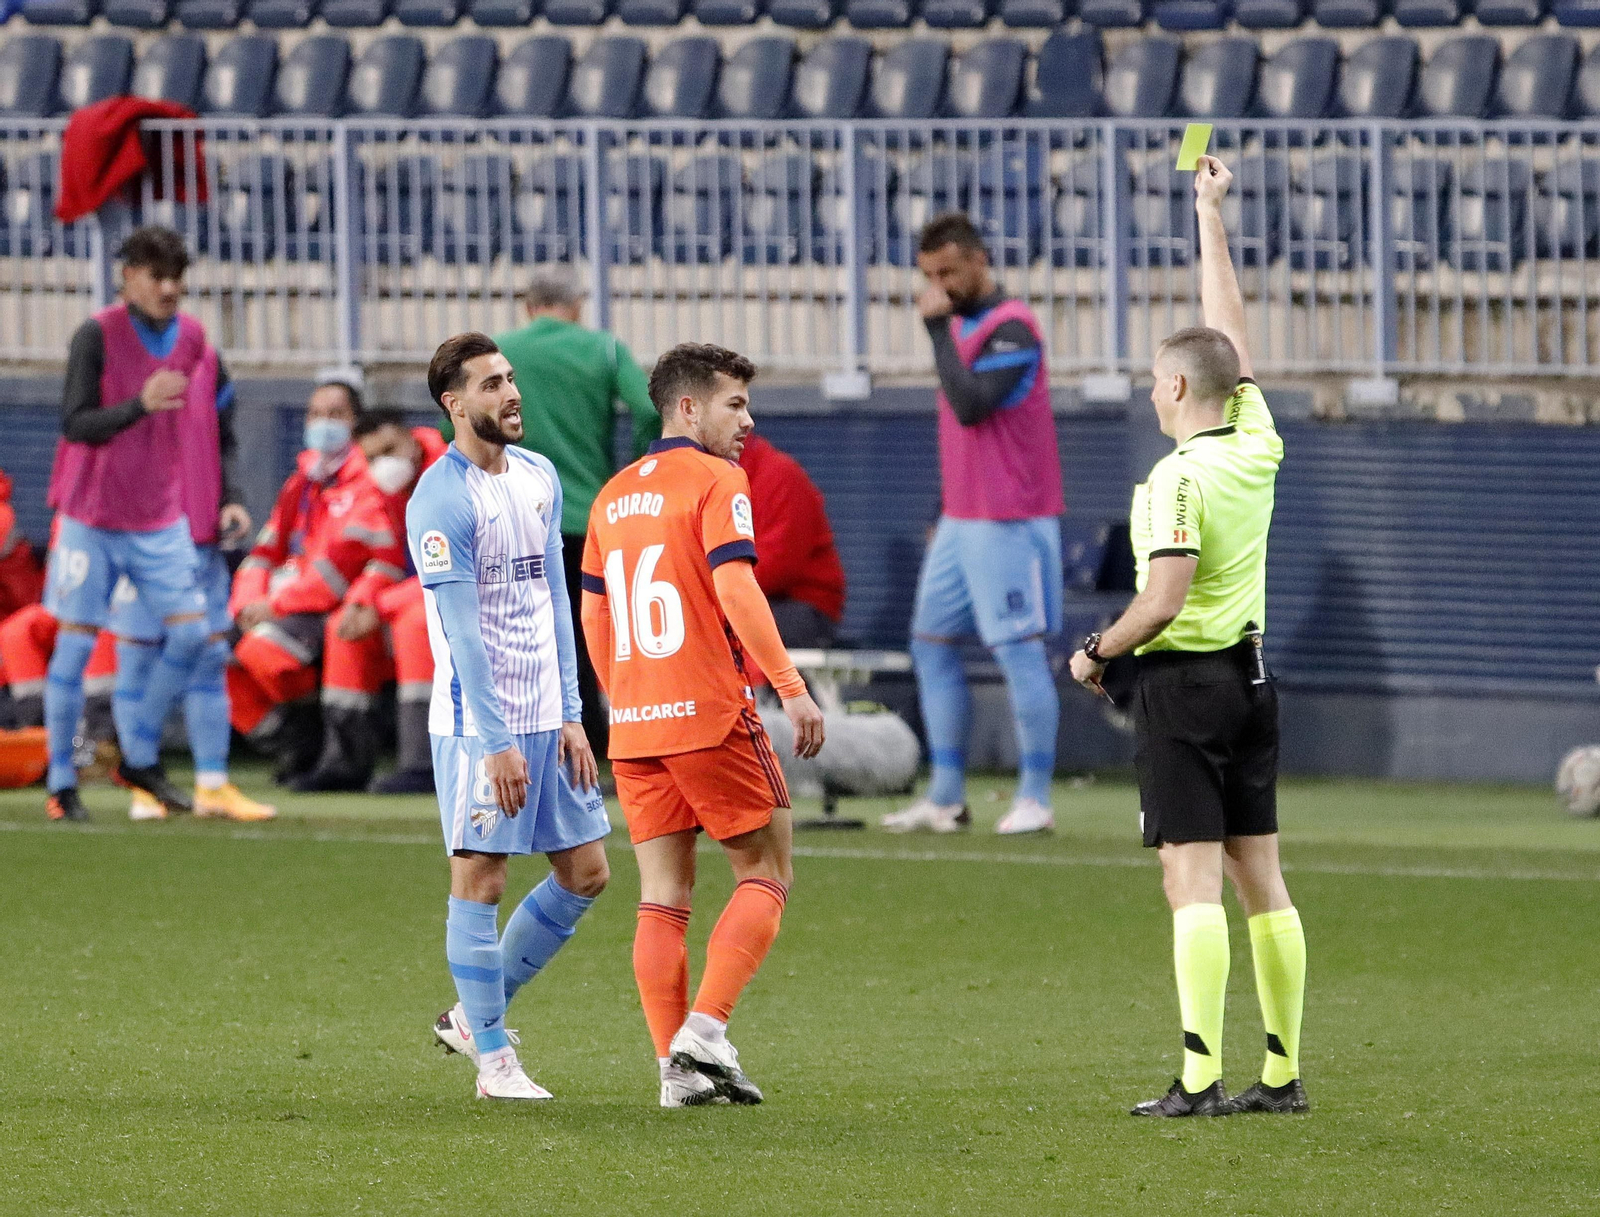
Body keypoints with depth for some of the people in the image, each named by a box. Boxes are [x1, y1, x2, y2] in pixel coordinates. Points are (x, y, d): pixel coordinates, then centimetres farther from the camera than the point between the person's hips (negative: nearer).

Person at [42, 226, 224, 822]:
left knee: (190, 632, -4)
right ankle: (60, 783, 6)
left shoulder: (192, 338, 4)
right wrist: (140, 404, -32)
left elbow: (208, 411, 17)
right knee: (75, 642, -2)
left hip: (162, 520, 5)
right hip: (92, 519, -5)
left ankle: (140, 756, 13)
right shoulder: (97, 336, -12)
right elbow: (75, 424, -17)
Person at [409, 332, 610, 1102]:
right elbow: (464, 633, -16)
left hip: (545, 718, 8)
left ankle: (475, 1014, 20)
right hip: (476, 722, -8)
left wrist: (570, 716, 8)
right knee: (479, 878, -4)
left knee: (585, 872, 8)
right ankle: (493, 1058, 3)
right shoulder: (441, 500, -13)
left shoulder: (540, 477, 10)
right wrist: (497, 744, -19)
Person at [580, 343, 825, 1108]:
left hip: (634, 723, 7)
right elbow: (736, 589, -18)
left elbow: (593, 615, 17)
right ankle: (704, 1030, -10)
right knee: (766, 873, 3)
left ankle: (676, 1067, 2)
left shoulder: (614, 497, 16)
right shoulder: (715, 480, -6)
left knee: (663, 895, 6)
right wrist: (790, 687, -19)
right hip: (710, 714, -7)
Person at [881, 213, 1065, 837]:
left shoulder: (1011, 328, -14)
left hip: (1008, 522, -10)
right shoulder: (962, 323, 14)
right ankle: (946, 797, 12)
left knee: (1019, 652, -6)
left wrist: (938, 329, -22)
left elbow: (971, 406, -26)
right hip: (961, 520, 10)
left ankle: (1035, 798, -1)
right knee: (931, 644, 8)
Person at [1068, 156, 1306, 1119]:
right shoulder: (1257, 446, 4)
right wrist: (1212, 216, 23)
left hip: (1184, 680, -8)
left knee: (1194, 881, -10)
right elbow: (1231, 328, 17)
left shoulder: (1180, 477, -16)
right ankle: (1284, 1071, 11)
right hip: (1251, 677, 8)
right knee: (1259, 876, 9)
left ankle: (1200, 1079, -15)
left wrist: (1099, 653, -6)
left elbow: (1164, 600, -23)